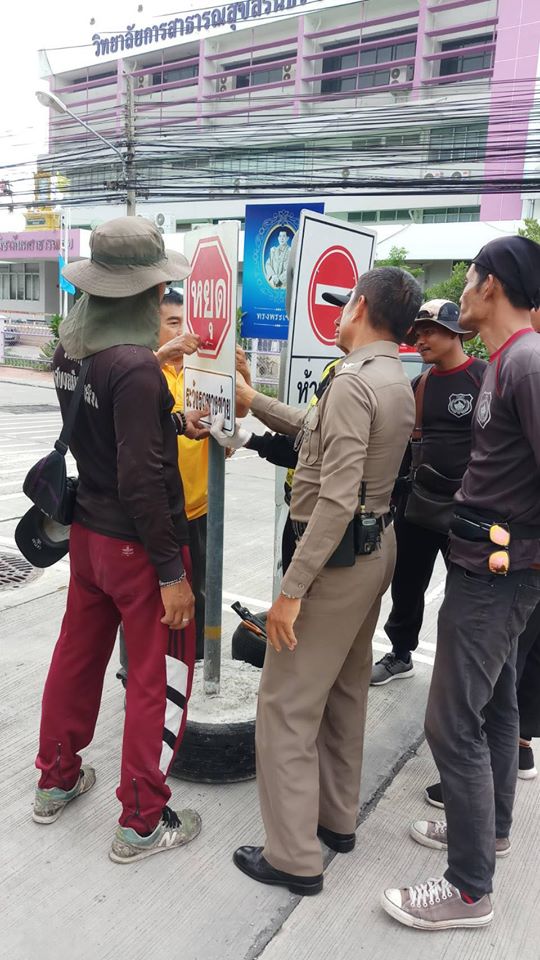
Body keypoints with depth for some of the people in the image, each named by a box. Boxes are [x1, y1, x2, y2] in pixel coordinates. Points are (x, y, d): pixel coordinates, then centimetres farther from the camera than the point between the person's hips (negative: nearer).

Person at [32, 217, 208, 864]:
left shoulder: (69, 348, 1)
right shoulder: (135, 367, -25)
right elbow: (142, 481, -25)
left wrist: (175, 423, 15)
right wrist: (172, 572, -18)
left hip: (87, 533, 8)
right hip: (138, 545, -8)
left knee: (78, 654, 22)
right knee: (160, 677, 8)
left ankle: (57, 781, 42)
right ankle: (141, 822, 22)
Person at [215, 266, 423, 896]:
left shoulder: (352, 382, -20)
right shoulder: (398, 383, 10)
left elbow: (337, 500, -26)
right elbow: (318, 432, 20)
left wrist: (291, 589, -23)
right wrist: (253, 402, 24)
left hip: (338, 556, -10)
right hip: (377, 546, 10)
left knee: (287, 704, 2)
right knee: (344, 693, 20)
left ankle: (294, 857, 14)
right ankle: (337, 818, 36)